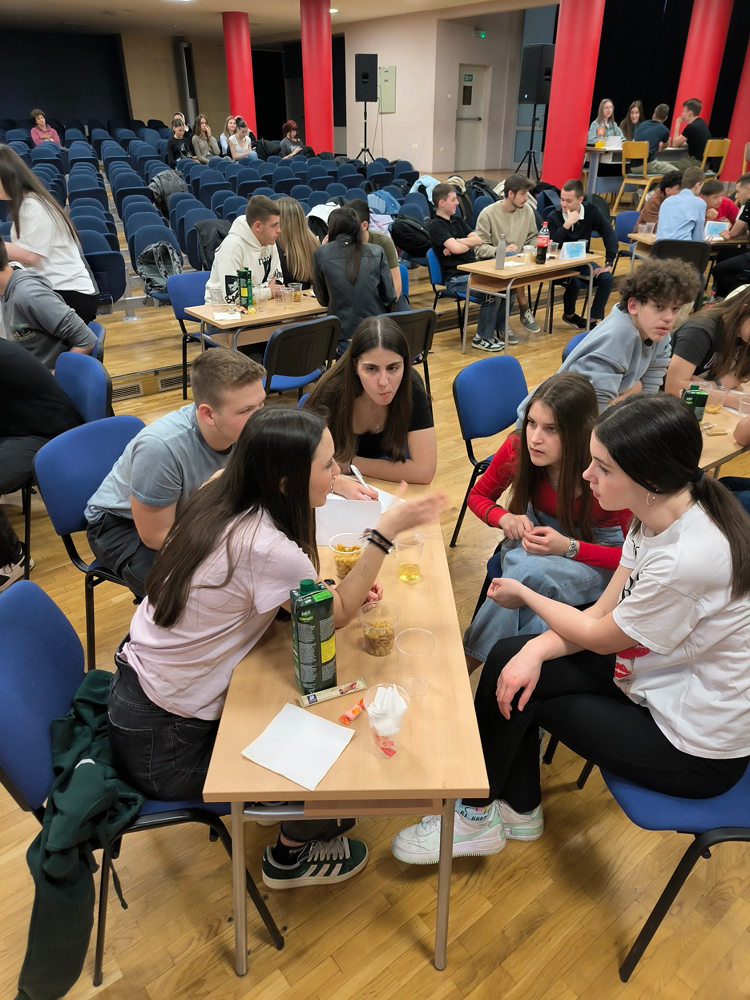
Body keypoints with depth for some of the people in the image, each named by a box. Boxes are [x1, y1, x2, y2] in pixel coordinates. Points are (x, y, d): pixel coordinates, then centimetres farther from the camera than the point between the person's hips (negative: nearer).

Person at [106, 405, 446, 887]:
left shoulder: (223, 500, -6)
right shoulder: (265, 548, -32)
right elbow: (336, 615, -13)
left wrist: (347, 584, -5)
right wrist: (387, 530, -14)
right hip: (163, 745, -7)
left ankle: (307, 812, 36)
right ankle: (292, 855, 31)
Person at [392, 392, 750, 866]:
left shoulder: (688, 559, -34)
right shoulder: (659, 516, -8)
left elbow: (599, 636, -19)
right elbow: (604, 611, -3)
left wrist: (524, 594, -3)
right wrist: (536, 649, -19)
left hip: (697, 753, -7)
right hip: (662, 675, 7)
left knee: (519, 689, -5)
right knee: (511, 660, -2)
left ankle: (476, 819, 23)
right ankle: (519, 809, 20)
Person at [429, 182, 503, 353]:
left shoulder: (458, 221, 19)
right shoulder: (436, 226, -5)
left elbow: (478, 240, 7)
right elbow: (456, 248, -19)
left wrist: (457, 243, -9)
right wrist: (469, 245, 3)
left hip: (473, 271, 8)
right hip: (455, 278, -8)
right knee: (492, 291, -27)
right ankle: (482, 338, -13)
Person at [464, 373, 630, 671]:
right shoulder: (517, 448, -17)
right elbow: (478, 496, 2)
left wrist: (568, 547, -30)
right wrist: (505, 518, -20)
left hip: (598, 554, -3)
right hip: (543, 533, 3)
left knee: (528, 571, -34)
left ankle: (468, 659, -17)